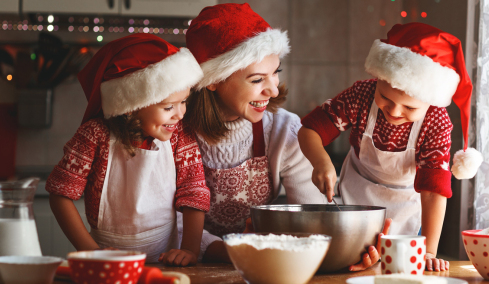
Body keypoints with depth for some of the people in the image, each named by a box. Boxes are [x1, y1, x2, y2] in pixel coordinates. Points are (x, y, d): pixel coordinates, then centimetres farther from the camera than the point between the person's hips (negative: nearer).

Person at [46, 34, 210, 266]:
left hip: (163, 257, 1)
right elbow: (61, 193, -7)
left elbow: (194, 194, -2)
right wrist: (92, 251, -13)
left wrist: (190, 250, -16)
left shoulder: (180, 137, -3)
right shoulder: (96, 135, -10)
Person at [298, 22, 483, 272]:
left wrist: (428, 251, -35)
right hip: (357, 195, 1)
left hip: (405, 203, -1)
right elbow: (309, 130, -23)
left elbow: (434, 189, -31)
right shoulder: (361, 96, -28)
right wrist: (321, 161, -45)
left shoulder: (437, 124, -30)